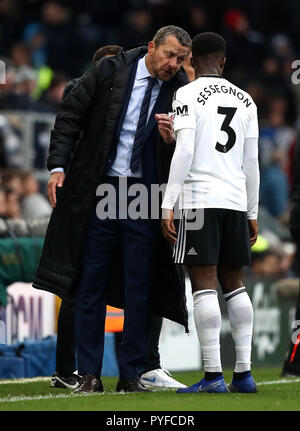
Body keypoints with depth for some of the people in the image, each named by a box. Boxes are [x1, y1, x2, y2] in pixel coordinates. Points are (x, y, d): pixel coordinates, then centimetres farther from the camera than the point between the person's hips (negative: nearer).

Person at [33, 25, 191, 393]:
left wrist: (172, 140, -15)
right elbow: (70, 116, 2)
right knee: (91, 282, 2)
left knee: (140, 287, 2)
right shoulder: (110, 71, -2)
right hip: (99, 190, -1)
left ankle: (131, 375, 10)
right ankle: (89, 375, 7)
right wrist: (58, 166, -6)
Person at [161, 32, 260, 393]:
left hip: (200, 200, -5)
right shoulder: (245, 101, 14)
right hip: (236, 200, 5)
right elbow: (251, 162, 15)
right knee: (234, 283, 11)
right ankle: (243, 373, 7)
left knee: (204, 283, -7)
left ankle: (213, 375, -12)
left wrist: (168, 205, -12)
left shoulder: (188, 95, -2)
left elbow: (184, 151, -12)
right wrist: (252, 213, 21)